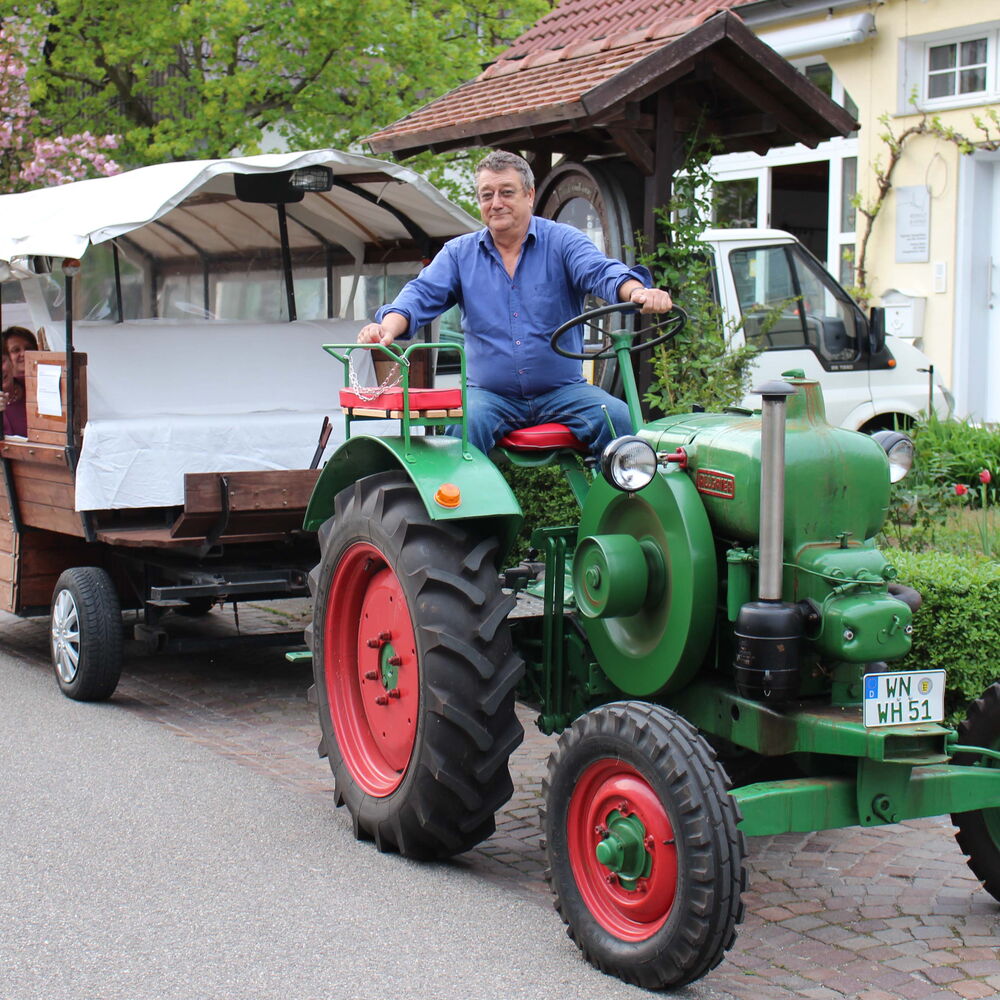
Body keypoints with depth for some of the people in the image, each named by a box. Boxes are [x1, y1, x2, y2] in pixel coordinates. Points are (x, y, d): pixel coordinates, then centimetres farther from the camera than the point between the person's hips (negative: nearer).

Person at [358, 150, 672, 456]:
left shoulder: (562, 241, 5)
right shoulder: (458, 253, 12)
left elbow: (601, 272, -12)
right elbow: (422, 295, 1)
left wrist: (637, 292, -36)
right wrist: (388, 328, -23)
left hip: (562, 392, 0)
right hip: (490, 395, 0)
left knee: (617, 418, -26)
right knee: (463, 426, -31)